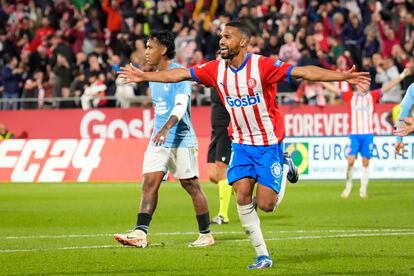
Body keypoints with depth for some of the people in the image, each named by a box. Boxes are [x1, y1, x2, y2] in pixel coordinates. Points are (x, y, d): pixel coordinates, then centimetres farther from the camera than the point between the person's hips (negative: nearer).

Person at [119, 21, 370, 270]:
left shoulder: (262, 66, -20)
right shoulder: (216, 69, -4)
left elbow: (303, 72, -28)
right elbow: (180, 74, 6)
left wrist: (343, 76, -37)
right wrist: (143, 76, 12)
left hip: (269, 144, -5)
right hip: (241, 144, 5)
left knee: (266, 205, -6)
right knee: (242, 198, -8)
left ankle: (284, 169, 27)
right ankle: (262, 256, 3)